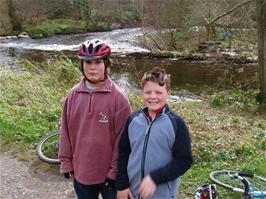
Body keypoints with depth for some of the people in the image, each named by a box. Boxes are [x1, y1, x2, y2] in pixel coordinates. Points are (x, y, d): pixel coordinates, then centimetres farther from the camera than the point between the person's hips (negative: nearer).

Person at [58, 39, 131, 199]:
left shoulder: (118, 97, -14)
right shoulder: (74, 95, -2)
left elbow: (123, 138, -12)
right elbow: (66, 132, 4)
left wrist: (115, 171, -10)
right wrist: (65, 162, 5)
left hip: (109, 174, -3)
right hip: (81, 172, 4)